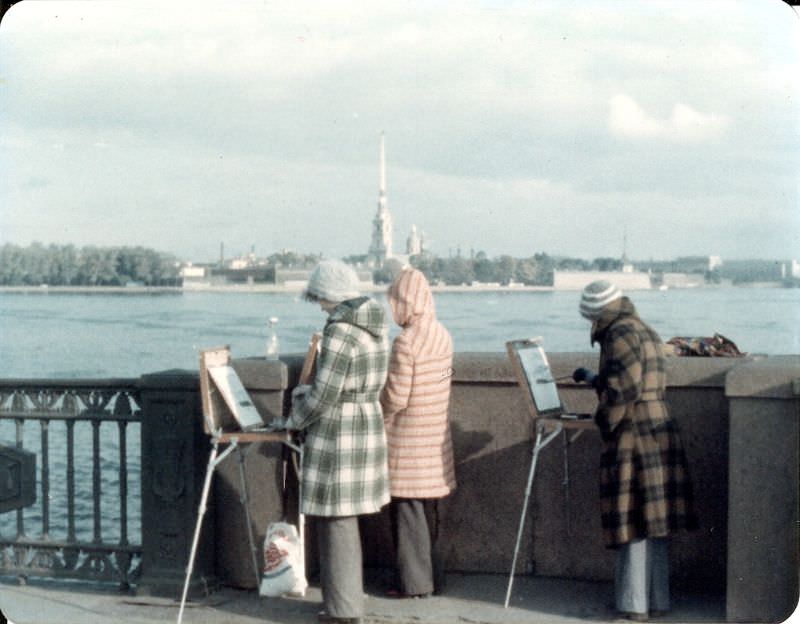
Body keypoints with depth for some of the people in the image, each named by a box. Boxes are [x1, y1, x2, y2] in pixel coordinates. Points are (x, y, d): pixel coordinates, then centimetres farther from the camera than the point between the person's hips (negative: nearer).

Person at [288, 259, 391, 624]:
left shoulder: (340, 332, -20)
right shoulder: (374, 325, 8)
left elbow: (324, 394, -20)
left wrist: (295, 419, -2)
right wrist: (307, 393, 21)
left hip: (338, 436, -9)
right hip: (368, 426, 9)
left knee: (336, 522, 1)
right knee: (344, 519, 19)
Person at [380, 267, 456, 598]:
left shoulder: (406, 341, -19)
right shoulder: (443, 336, 4)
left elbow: (395, 397, -18)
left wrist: (378, 420, 0)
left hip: (408, 439, -7)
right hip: (437, 433, 7)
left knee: (408, 511, 2)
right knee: (432, 511, 14)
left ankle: (414, 582, 6)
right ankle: (433, 577, 23)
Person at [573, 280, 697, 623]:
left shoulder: (620, 336, -12)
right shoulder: (647, 332, 17)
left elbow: (621, 391, -19)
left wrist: (605, 424, -5)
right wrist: (591, 378, 34)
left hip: (633, 438, -9)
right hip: (661, 430, 9)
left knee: (632, 522, -3)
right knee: (654, 520, 12)